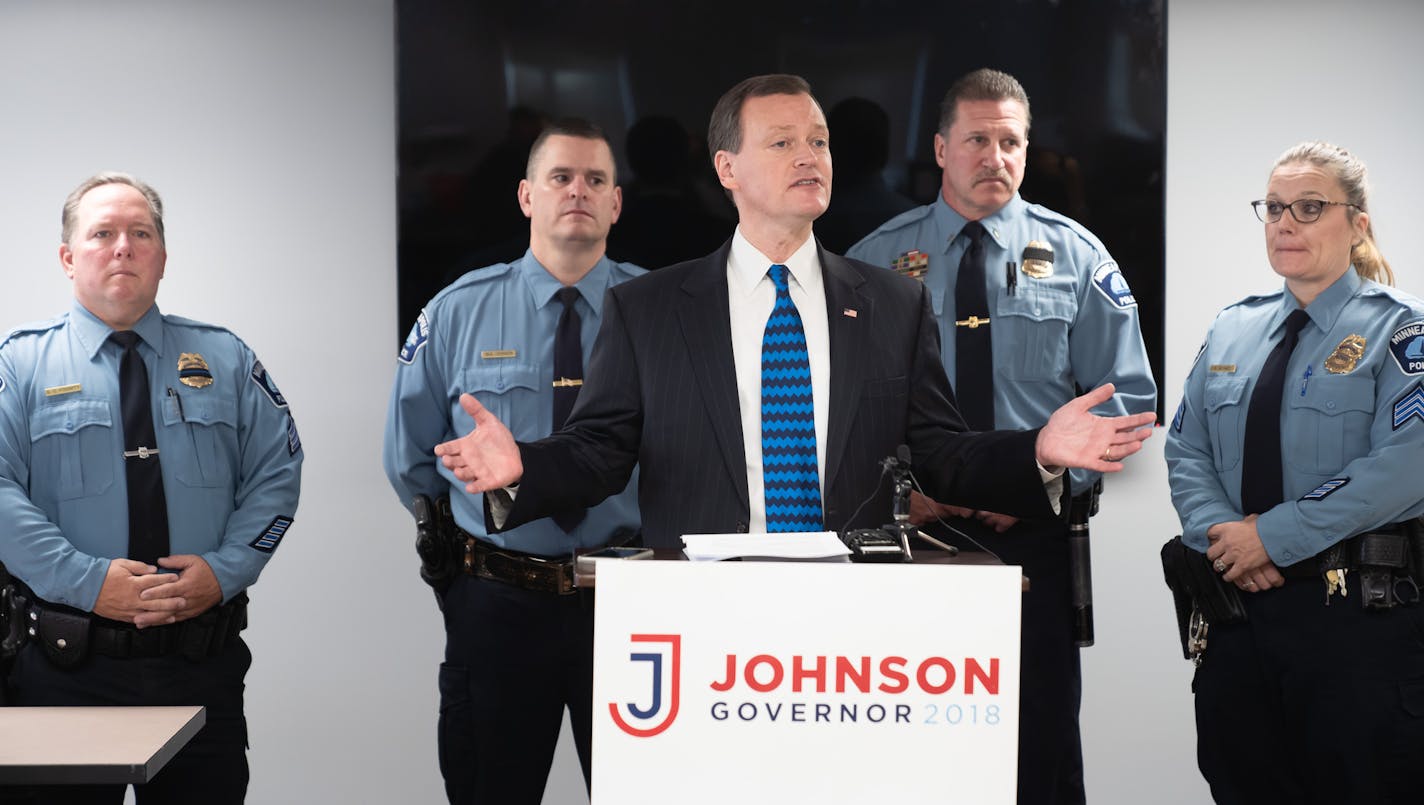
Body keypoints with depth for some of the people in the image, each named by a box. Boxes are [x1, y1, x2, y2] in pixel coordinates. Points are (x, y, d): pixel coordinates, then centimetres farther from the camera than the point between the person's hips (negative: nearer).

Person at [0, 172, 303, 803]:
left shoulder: (224, 359, 12)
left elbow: (275, 474, 5)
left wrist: (224, 571, -10)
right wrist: (89, 581, -18)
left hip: (205, 663, 2)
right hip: (70, 671, -2)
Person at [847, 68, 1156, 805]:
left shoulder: (1075, 256, 5)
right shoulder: (875, 260, 4)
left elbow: (1126, 393, 2)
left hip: (1033, 532, 0)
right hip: (909, 529, 0)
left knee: (1043, 743, 4)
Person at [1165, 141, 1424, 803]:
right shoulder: (1231, 331, 15)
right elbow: (1186, 452, 10)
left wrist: (1273, 536, -17)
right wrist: (1222, 534, -10)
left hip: (1359, 613, -5)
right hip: (1237, 601, 5)